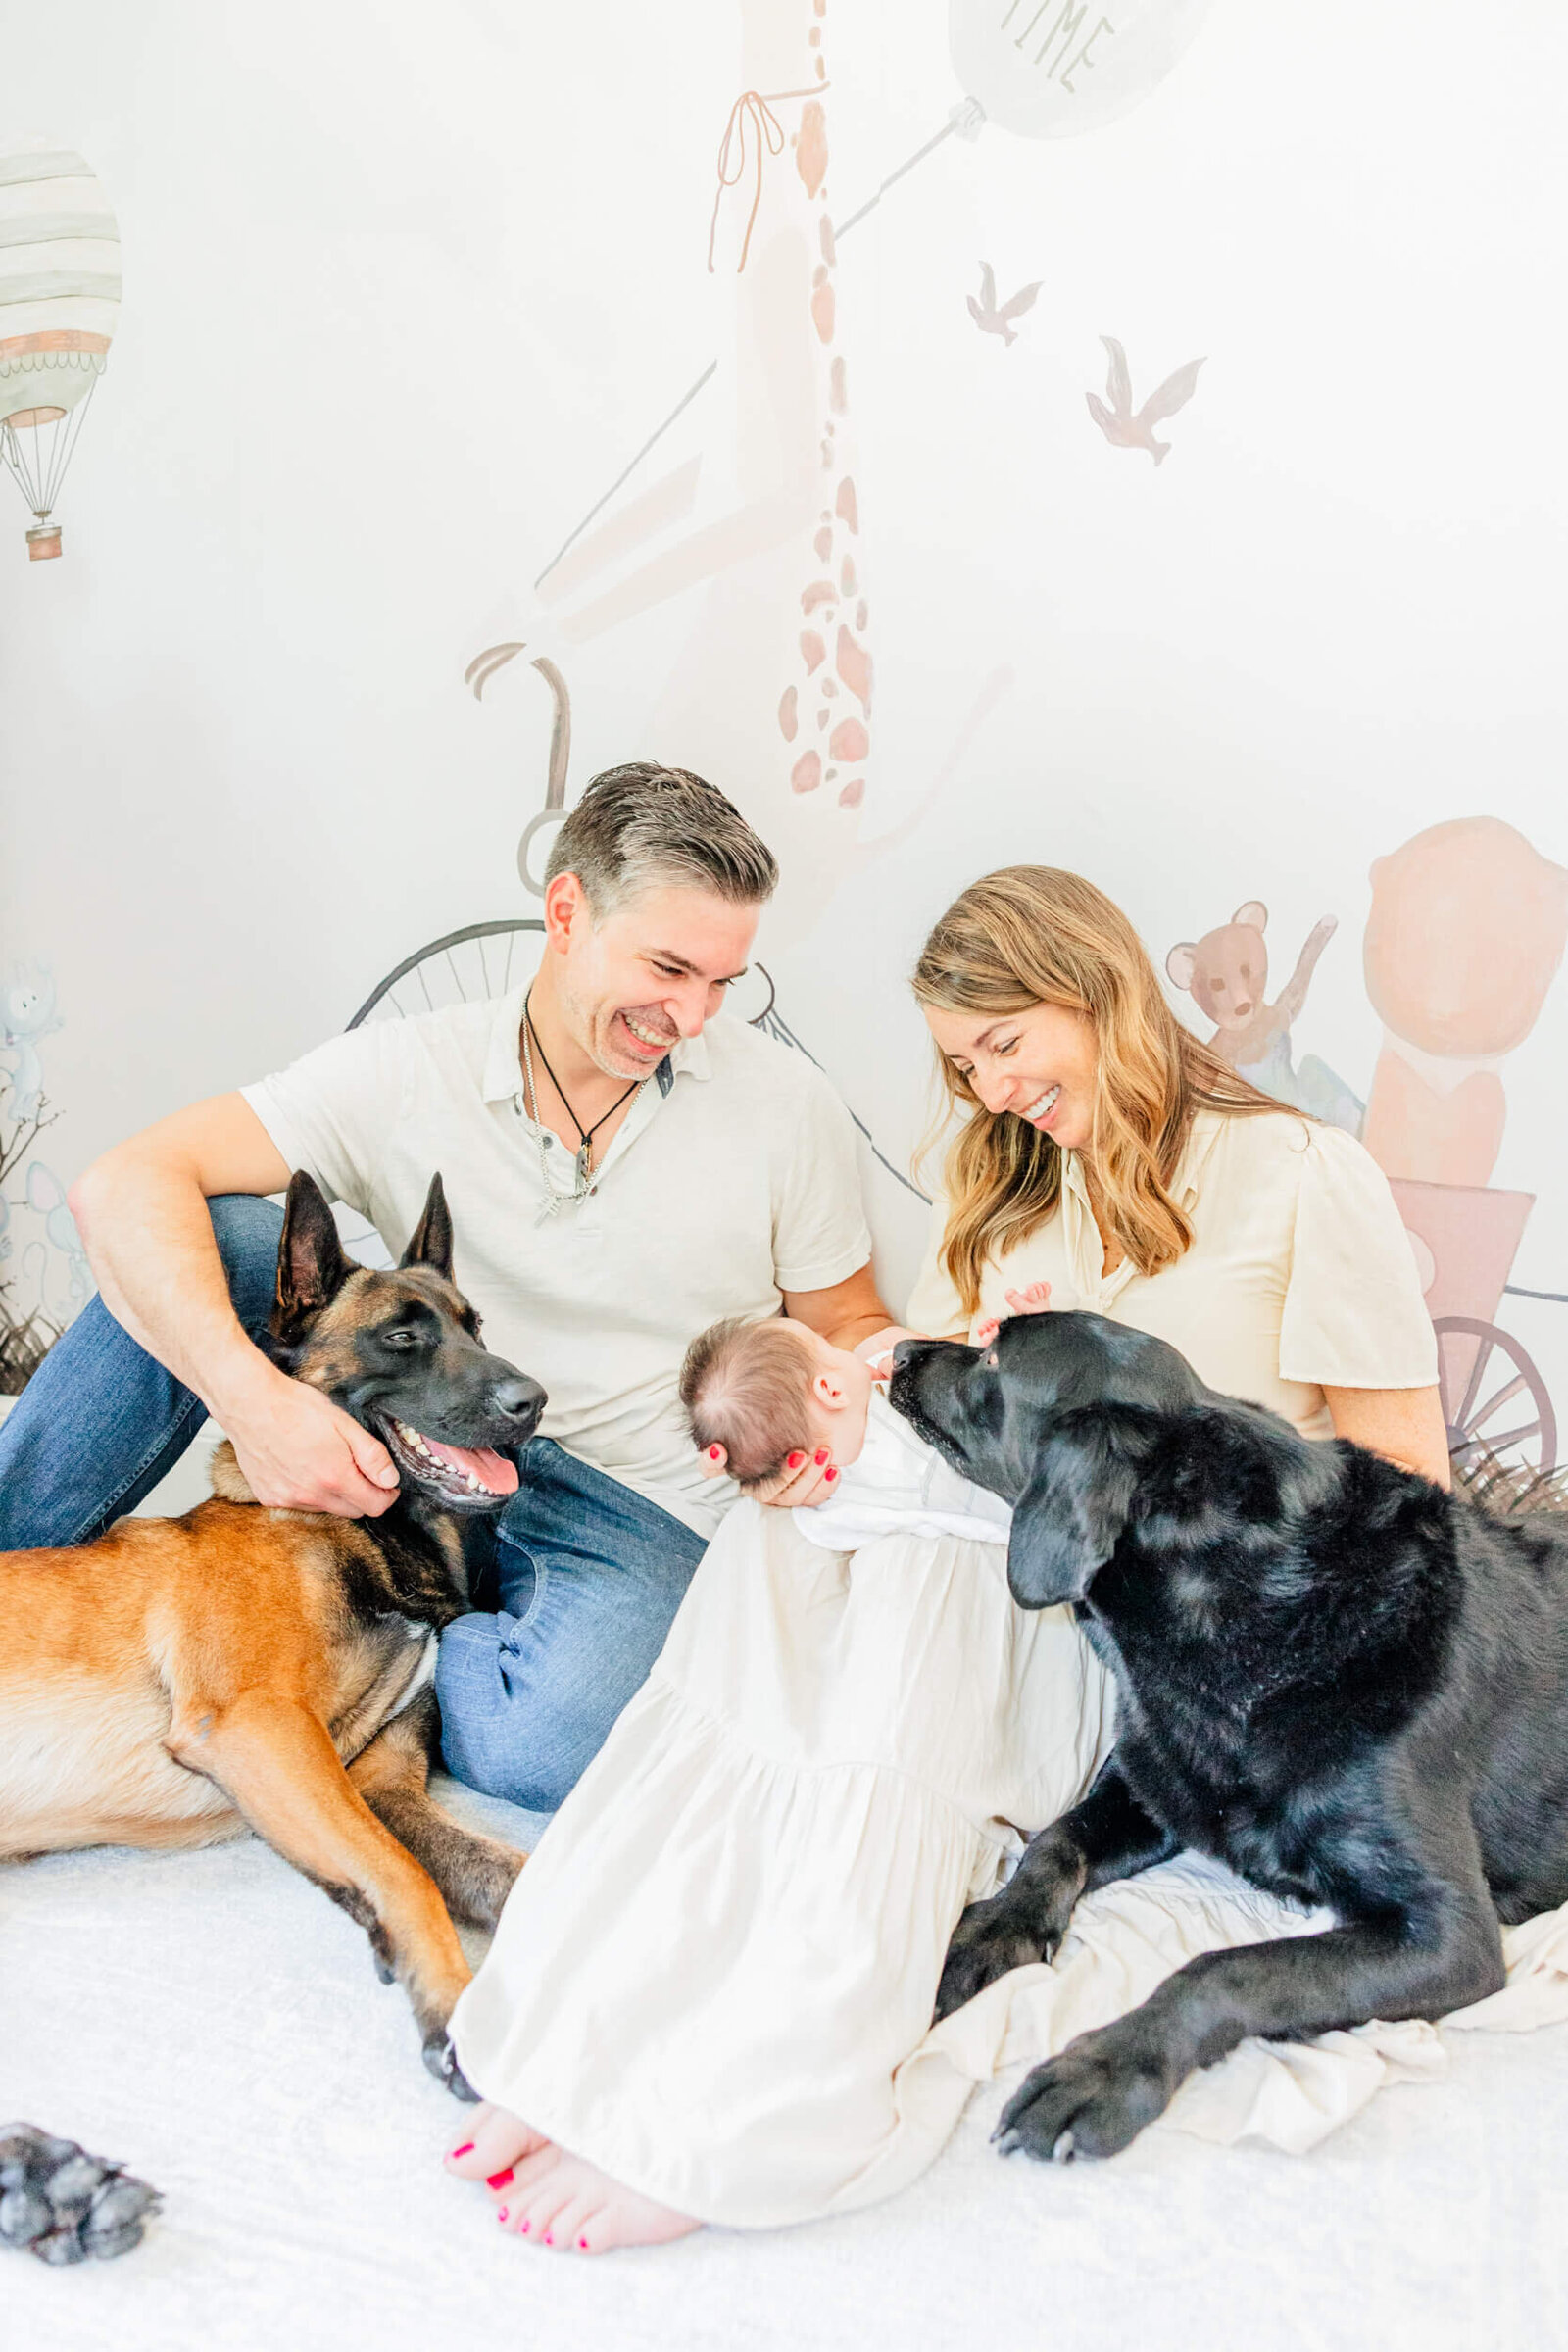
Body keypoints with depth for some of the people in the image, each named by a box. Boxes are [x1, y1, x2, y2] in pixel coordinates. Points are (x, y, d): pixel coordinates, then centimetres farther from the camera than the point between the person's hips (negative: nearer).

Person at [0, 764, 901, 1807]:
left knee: (546, 1745, -35)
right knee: (215, 1232, -19)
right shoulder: (411, 1074, -8)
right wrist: (252, 1394, -34)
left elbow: (850, 1325, 7)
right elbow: (125, 1188, -17)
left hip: (634, 1518, 0)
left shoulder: (786, 1104, -5)